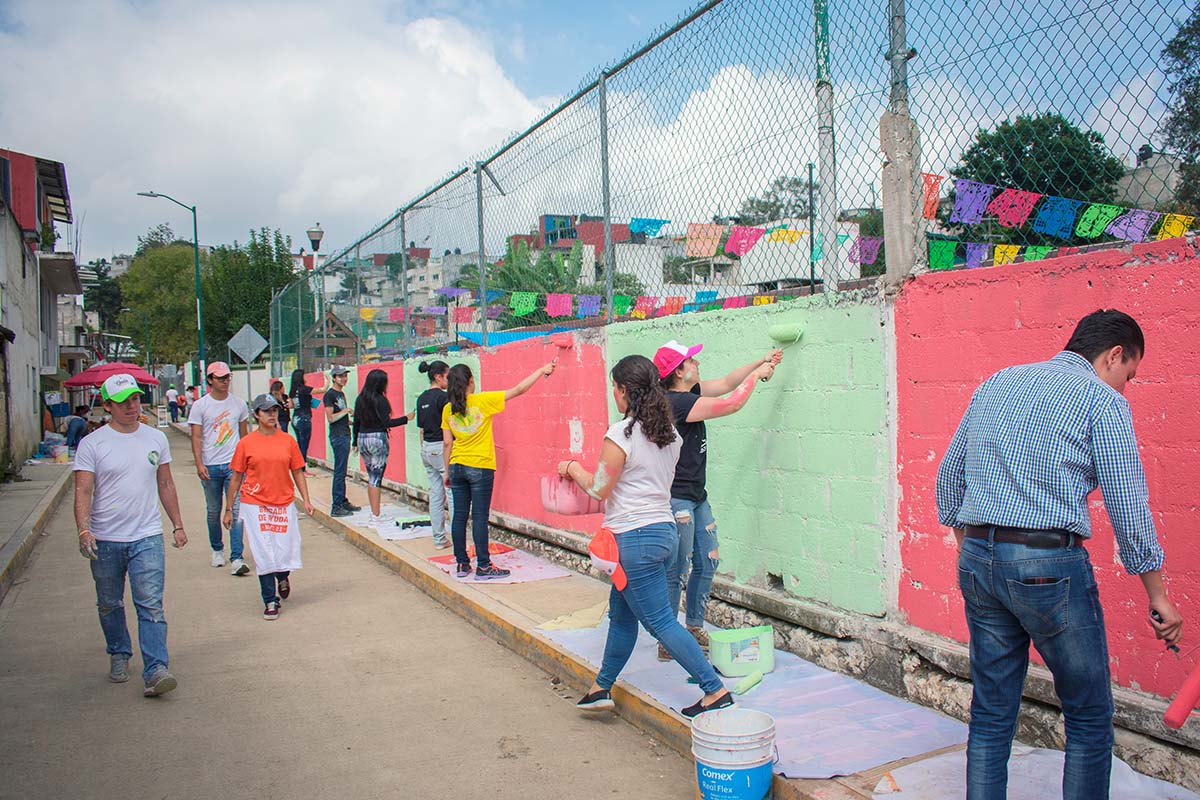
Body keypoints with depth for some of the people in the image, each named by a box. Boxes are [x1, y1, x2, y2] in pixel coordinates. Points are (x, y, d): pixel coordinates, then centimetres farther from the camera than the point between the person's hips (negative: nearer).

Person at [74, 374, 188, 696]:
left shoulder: (156, 438, 6)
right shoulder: (92, 444, -4)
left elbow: (166, 485, 15)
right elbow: (83, 491, -10)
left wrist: (178, 525, 15)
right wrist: (84, 530, -25)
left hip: (147, 537, 1)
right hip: (105, 540, 0)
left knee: (151, 606, -9)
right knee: (109, 605, 16)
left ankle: (155, 670, -11)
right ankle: (119, 655, 36)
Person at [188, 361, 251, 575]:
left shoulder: (238, 404, 7)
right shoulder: (200, 406, 1)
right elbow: (196, 437, -2)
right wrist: (199, 464, -12)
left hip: (234, 464, 0)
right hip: (210, 466, 0)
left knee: (236, 510, -8)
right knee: (213, 512, 11)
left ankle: (236, 558, -10)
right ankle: (217, 550, 31)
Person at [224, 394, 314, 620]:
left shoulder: (288, 440, 3)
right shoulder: (246, 443, -1)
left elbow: (297, 472, 8)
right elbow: (236, 478, 5)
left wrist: (306, 500, 0)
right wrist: (229, 509, 5)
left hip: (284, 504, 1)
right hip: (255, 506, -1)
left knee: (287, 552, 2)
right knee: (264, 555, 0)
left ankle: (283, 577, 37)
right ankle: (270, 601, 14)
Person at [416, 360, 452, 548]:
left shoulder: (422, 398, 11)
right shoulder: (443, 397, -13)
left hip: (426, 448, 8)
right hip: (441, 448, -8)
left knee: (435, 494, 11)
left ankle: (439, 539, 15)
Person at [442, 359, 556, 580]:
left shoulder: (448, 409, 2)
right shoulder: (483, 401, -9)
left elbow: (447, 444, 5)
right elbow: (518, 390, -7)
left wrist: (447, 472, 15)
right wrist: (542, 370, 1)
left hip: (457, 467, 4)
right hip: (480, 468, -4)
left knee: (459, 516, 9)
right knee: (480, 517, -1)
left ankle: (462, 564, 16)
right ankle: (483, 567, 5)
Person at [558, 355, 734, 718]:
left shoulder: (621, 433, -17)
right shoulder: (670, 433, 7)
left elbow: (599, 489, -12)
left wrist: (573, 468, 6)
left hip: (635, 538, -9)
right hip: (664, 528, 9)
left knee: (660, 622, -1)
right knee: (621, 614, 19)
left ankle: (716, 691, 2)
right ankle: (602, 687, 31)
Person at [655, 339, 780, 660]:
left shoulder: (689, 392, 6)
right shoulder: (679, 402, -22)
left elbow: (725, 383, 17)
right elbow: (733, 403, -20)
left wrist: (761, 362, 13)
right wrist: (757, 374, -5)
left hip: (696, 497, 10)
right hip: (677, 499, -10)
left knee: (708, 562, 15)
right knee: (677, 572, -2)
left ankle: (694, 628, 29)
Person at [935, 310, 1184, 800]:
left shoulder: (996, 383, 16)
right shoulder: (1102, 399, -1)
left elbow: (949, 474, 18)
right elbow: (1128, 507, -4)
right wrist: (1157, 595, 6)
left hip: (977, 559, 6)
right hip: (1049, 564, -5)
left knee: (991, 714, 14)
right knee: (1090, 720, 12)